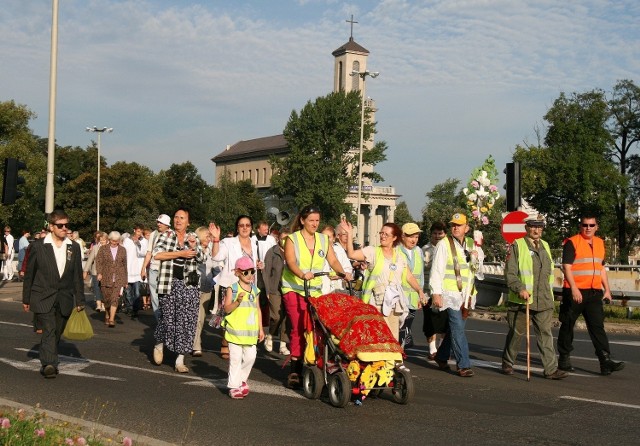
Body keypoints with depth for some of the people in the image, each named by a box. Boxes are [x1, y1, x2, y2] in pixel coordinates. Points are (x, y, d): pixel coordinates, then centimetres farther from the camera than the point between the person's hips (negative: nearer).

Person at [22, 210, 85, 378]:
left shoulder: (74, 247, 6)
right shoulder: (38, 246, -2)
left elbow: (78, 276, 9)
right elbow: (29, 274, 3)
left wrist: (79, 301, 6)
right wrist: (26, 299, 3)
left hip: (65, 299, 3)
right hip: (43, 298, -3)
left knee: (57, 332, 9)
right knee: (48, 330, -14)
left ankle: (47, 363, 24)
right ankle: (49, 364, -18)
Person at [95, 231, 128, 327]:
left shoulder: (123, 250, 11)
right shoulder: (103, 249, 7)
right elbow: (98, 261, 1)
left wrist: (125, 280, 15)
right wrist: (99, 273, -13)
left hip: (118, 278, 0)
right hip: (106, 278, 0)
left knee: (115, 299, -10)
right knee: (106, 299, 5)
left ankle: (112, 319, -11)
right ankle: (107, 315, 30)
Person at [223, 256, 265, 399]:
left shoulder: (255, 290, 10)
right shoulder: (232, 289, -6)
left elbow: (258, 309, 15)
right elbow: (227, 309, -11)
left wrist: (260, 329, 13)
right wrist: (238, 301, -28)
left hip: (250, 332, 5)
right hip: (235, 331, -5)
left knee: (250, 357, 5)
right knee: (236, 358, -2)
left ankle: (241, 379, 28)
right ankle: (234, 386, 7)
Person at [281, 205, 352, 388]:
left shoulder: (324, 240, 14)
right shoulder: (292, 239, 0)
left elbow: (333, 260, 7)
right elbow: (290, 262, -14)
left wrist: (343, 273, -13)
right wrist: (302, 274, -33)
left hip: (316, 290, 4)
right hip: (294, 289, -4)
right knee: (298, 329, -11)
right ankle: (295, 371, -5)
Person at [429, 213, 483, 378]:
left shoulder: (471, 245, 12)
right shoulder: (444, 244, -6)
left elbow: (478, 271, 18)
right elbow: (437, 270, -9)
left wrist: (476, 259, -4)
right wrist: (436, 293, -15)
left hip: (465, 294, 6)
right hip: (450, 293, -6)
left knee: (455, 328, 14)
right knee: (458, 328, -11)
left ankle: (441, 356, 31)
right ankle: (463, 365, -10)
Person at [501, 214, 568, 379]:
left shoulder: (545, 246, 15)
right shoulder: (517, 246, -5)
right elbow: (510, 273, -11)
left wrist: (549, 295, 22)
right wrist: (520, 289, -24)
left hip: (544, 301, 5)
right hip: (521, 300, -5)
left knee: (546, 334, 0)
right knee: (516, 333, 7)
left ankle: (551, 369, 0)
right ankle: (507, 364, 24)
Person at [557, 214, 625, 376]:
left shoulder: (600, 243, 15)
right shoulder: (572, 242, -5)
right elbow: (566, 267, -12)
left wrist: (607, 289, 15)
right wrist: (574, 289, -21)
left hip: (594, 292, 5)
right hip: (575, 292, -5)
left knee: (598, 326, -2)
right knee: (567, 326, 5)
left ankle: (606, 361, -7)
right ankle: (564, 358, 17)